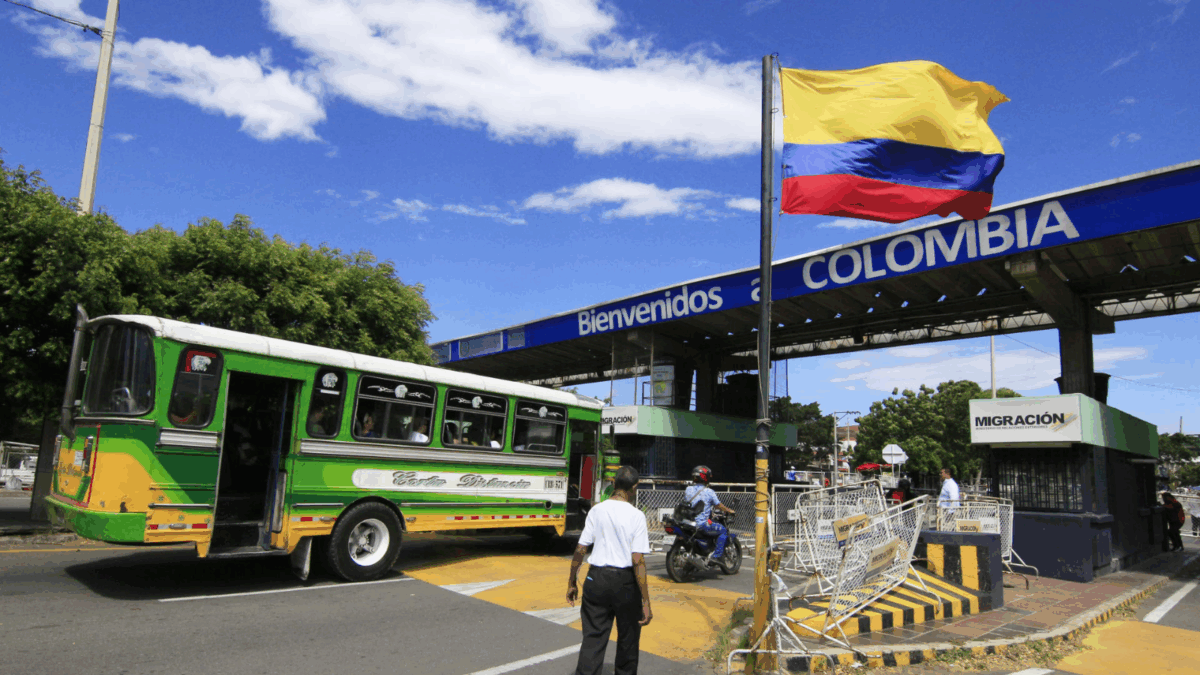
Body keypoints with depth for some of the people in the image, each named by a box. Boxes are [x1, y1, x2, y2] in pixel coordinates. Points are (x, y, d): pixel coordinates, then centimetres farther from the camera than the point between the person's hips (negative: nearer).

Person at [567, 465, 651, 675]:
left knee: (593, 638, 8)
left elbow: (580, 549, -1)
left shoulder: (596, 510, -1)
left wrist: (572, 582, 11)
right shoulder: (636, 516, -10)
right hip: (625, 581, -2)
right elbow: (638, 560, -15)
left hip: (596, 578, 3)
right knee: (627, 639, 17)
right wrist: (646, 601, -12)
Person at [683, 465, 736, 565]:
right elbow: (719, 506, 0)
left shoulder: (688, 490, 6)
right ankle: (716, 556, 2)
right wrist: (729, 511, 20)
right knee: (723, 530, 10)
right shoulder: (708, 492, -8)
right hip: (702, 524, -6)